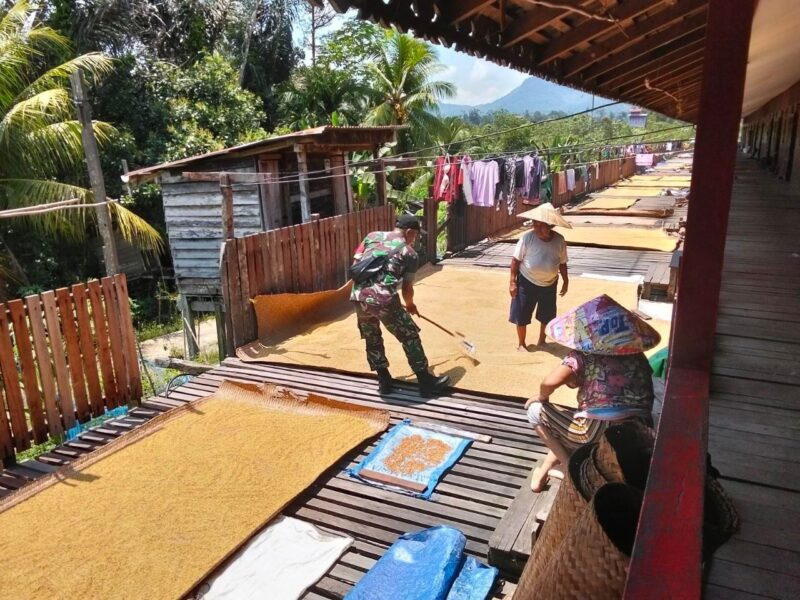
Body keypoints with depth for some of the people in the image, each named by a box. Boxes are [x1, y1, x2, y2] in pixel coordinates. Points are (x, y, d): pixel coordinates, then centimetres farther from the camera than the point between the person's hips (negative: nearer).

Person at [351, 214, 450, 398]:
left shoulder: (372, 236, 17)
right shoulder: (410, 253, 8)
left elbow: (355, 265, 13)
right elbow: (407, 287, 12)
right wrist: (410, 305, 32)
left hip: (359, 297, 5)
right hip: (385, 300, -4)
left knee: (372, 340, 23)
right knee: (410, 338, 11)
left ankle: (384, 382, 33)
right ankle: (426, 383, 19)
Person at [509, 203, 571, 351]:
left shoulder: (559, 240, -13)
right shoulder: (527, 237, -20)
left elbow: (562, 263, 2)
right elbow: (516, 260, -13)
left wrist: (566, 281, 7)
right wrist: (513, 281, -14)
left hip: (549, 284, 3)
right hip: (527, 282, -3)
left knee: (547, 315, 17)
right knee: (522, 314, 3)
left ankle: (541, 341, 42)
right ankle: (521, 343, 24)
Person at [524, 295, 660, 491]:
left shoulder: (583, 354, -4)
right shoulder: (638, 356, 12)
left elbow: (551, 382, -19)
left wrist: (541, 397, 6)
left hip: (599, 436, -7)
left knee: (536, 410, 13)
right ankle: (549, 465, 32)